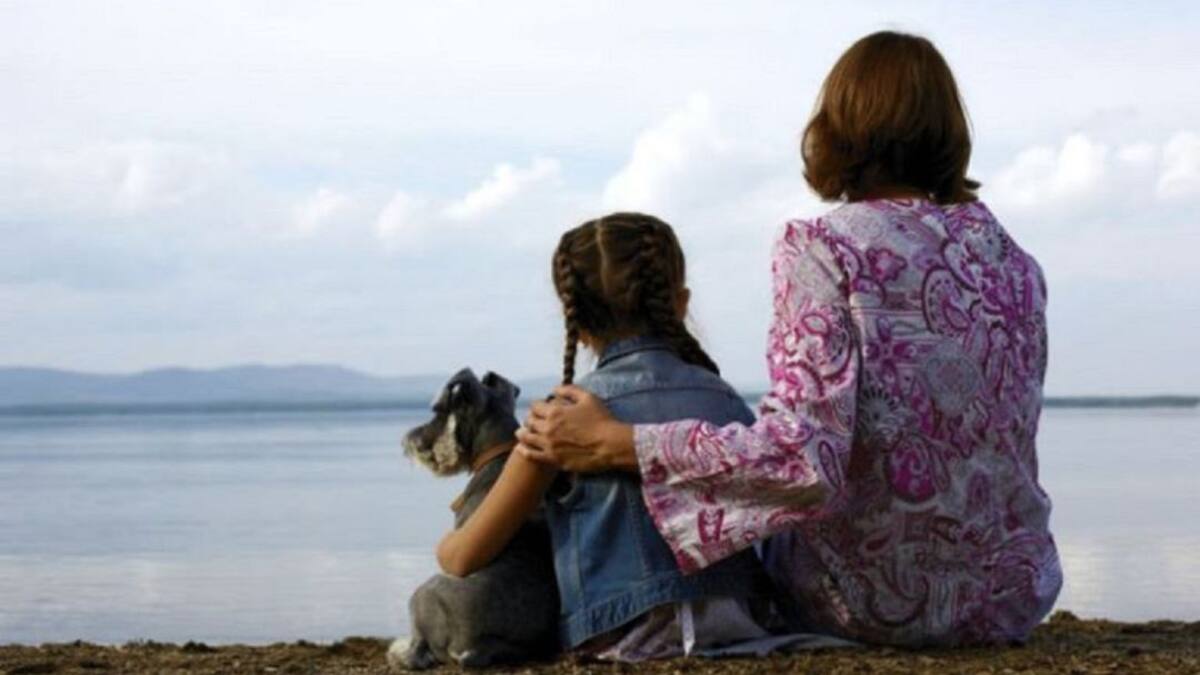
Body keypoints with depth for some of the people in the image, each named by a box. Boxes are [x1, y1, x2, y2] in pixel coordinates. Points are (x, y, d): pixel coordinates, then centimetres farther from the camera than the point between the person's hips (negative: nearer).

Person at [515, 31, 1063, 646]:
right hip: (1012, 600, 5)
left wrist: (612, 444, -17)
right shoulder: (1015, 264, 4)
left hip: (874, 603, -4)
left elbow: (806, 459, -23)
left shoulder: (823, 249, -13)